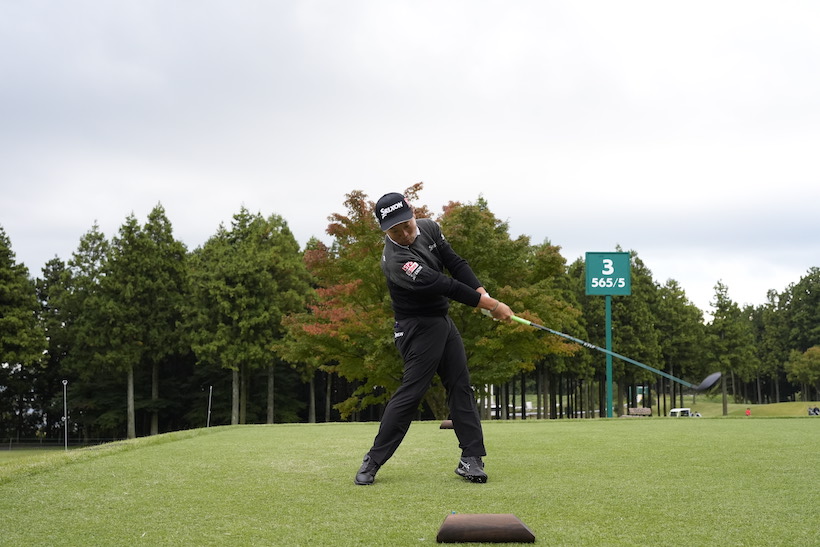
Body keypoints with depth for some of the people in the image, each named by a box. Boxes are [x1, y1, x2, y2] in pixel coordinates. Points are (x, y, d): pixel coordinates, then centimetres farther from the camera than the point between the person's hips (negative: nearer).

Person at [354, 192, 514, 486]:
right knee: (411, 392, -10)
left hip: (443, 321, 8)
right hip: (418, 328, -8)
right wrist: (491, 305, -26)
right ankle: (373, 460, 0)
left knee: (461, 386, 5)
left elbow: (455, 263, -2)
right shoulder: (395, 260, -28)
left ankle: (471, 459, 7)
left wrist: (483, 294, -18)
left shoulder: (429, 228, -2)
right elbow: (444, 286, -28)